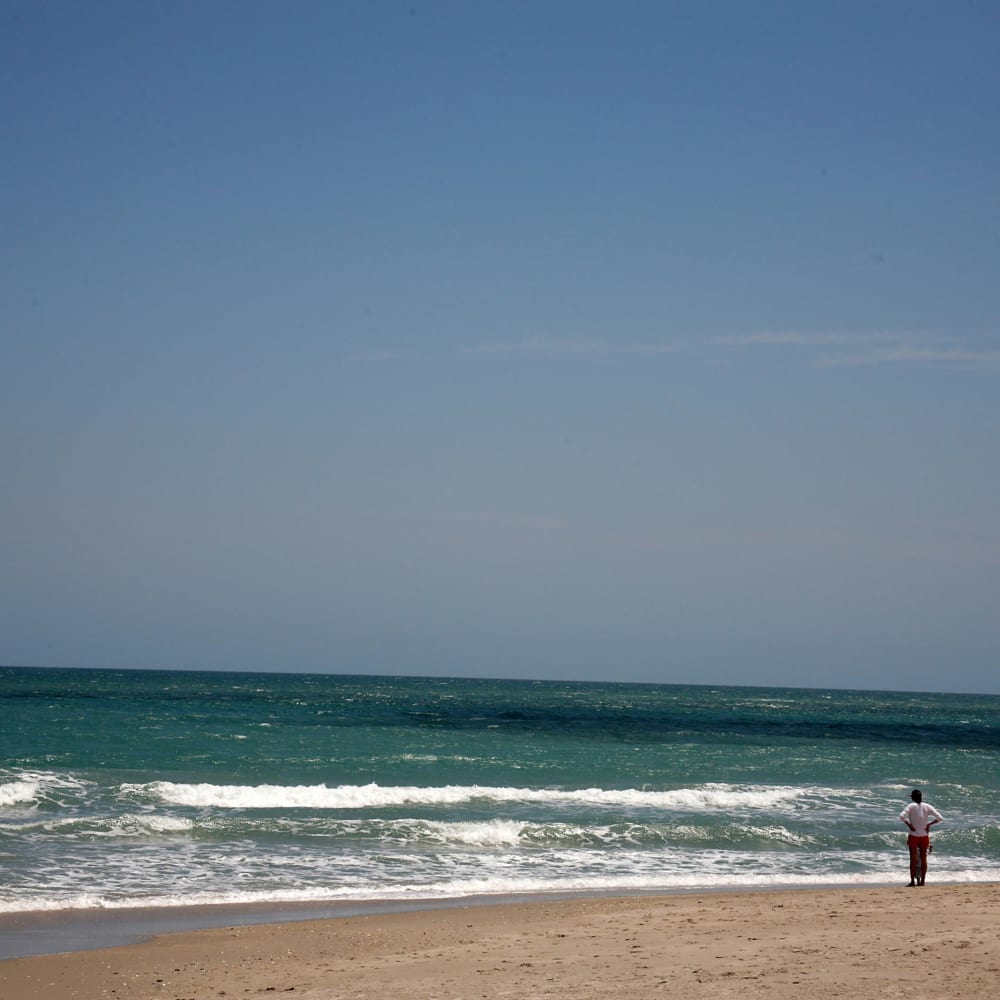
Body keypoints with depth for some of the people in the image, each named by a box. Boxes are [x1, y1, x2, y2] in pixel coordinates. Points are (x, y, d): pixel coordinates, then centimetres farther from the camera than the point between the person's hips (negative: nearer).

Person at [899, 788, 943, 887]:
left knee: (913, 859, 2)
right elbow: (940, 817, -3)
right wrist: (929, 824, 1)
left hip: (914, 836, -3)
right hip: (924, 836, 3)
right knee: (923, 859, 9)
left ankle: (912, 881, -1)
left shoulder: (911, 806, -8)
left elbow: (902, 816, -23)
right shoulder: (927, 806, 1)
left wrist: (909, 824, -12)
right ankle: (922, 881, 9)